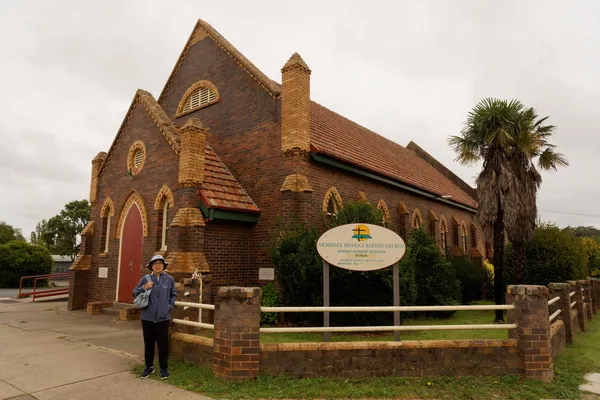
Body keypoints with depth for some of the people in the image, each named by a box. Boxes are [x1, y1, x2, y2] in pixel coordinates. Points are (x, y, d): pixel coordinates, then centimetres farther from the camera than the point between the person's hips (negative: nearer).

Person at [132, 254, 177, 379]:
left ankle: (164, 368, 20)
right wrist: (144, 288, -13)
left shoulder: (169, 279, -1)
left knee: (163, 343, 5)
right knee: (148, 343, 12)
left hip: (163, 317, -1)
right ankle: (149, 367, 29)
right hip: (147, 317, 1)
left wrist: (169, 306, 1)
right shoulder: (145, 279, -2)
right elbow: (134, 293, 4)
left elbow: (173, 294, 12)